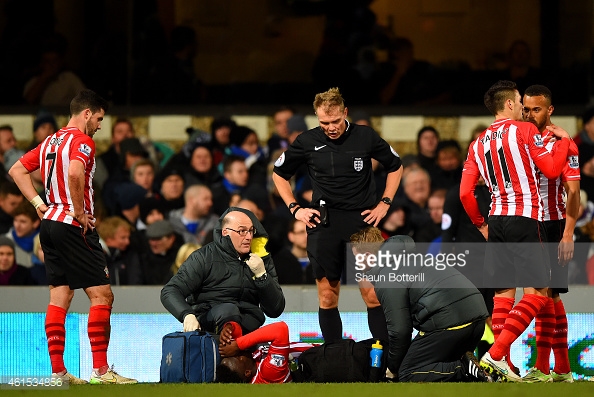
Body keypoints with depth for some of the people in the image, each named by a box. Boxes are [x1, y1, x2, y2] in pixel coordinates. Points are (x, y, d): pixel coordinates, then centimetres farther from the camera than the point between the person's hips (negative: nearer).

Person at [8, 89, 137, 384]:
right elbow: (75, 174, -29)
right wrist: (79, 211, -18)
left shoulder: (50, 142, 16)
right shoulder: (82, 141, -10)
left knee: (59, 296, 9)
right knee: (102, 295, -6)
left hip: (49, 223, 9)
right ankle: (100, 369, -10)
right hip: (74, 227, -9)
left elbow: (16, 171, 20)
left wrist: (39, 204, 13)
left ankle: (58, 370, 7)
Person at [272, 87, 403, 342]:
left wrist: (384, 204, 7)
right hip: (324, 222, 1)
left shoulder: (365, 137, 0)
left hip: (362, 218, -1)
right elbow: (279, 173, 17)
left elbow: (395, 167, 15)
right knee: (327, 296, 1)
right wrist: (295, 209, 8)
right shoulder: (308, 142, 2)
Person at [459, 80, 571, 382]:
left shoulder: (479, 144, 13)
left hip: (497, 220, 7)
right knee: (537, 290, -6)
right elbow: (551, 169, -8)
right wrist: (562, 139, 7)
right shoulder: (524, 131, -5)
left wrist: (481, 224, 22)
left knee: (503, 291, 9)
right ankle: (496, 354, -19)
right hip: (525, 219, -7)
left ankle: (502, 366, 5)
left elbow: (465, 193, 9)